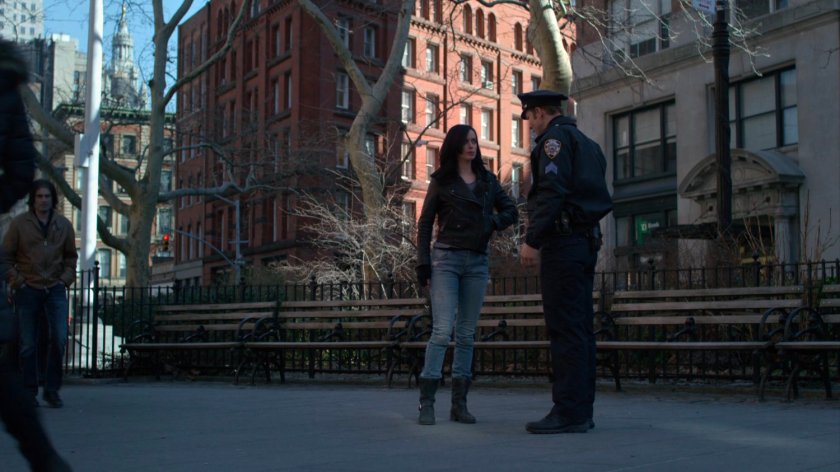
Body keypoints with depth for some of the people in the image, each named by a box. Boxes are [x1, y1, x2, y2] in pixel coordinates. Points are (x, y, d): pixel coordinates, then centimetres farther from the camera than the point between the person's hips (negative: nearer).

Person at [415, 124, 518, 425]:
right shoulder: (441, 181, 5)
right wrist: (422, 262, -6)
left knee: (466, 334, 4)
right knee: (442, 330, -14)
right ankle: (426, 403, -12)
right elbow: (425, 223, 4)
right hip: (446, 259, -4)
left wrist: (494, 223, -3)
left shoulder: (488, 180, 14)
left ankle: (459, 404, 8)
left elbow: (510, 210, 18)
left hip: (478, 262, 4)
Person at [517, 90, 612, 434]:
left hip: (563, 241, -9)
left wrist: (532, 239, -20)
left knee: (565, 328, -10)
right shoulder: (588, 144, 23)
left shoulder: (555, 138, -5)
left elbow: (552, 190, -18)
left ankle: (569, 412, -10)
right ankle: (581, 411, 13)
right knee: (580, 327, 9)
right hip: (587, 240, 10)